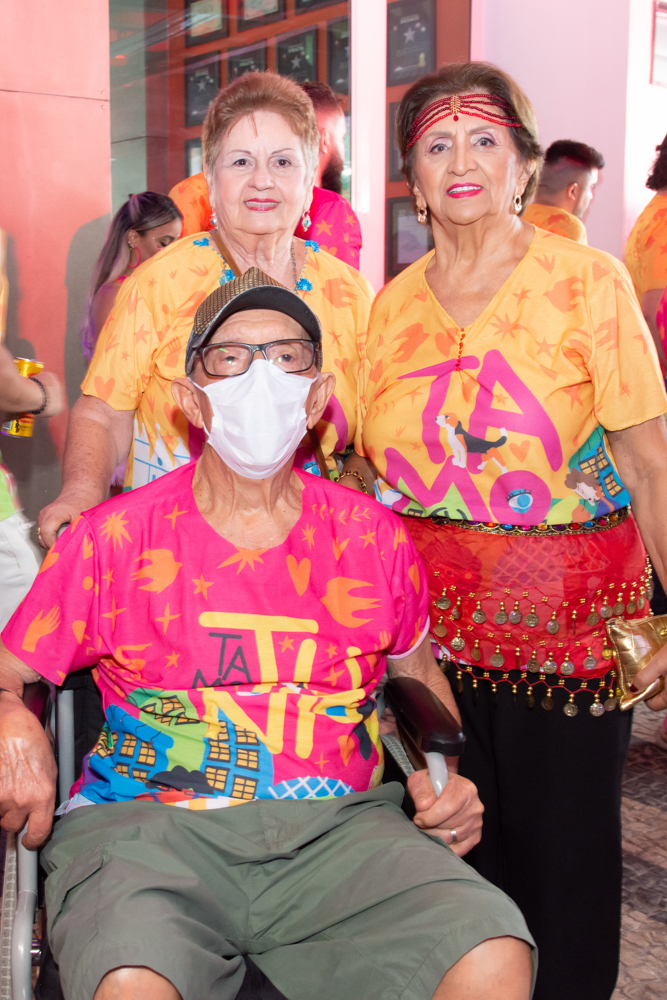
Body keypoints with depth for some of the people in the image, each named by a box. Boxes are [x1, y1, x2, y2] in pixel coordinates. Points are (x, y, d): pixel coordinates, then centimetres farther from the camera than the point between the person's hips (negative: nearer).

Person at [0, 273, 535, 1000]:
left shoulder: (374, 538, 10)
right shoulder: (113, 538, 5)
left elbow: (417, 670, 26)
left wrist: (445, 781, 8)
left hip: (334, 824, 2)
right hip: (144, 820, -2)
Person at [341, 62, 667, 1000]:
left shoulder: (587, 281, -4)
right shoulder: (392, 305, 6)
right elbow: (363, 468, 13)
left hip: (568, 622, -3)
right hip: (429, 621, 3)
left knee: (559, 848, 6)